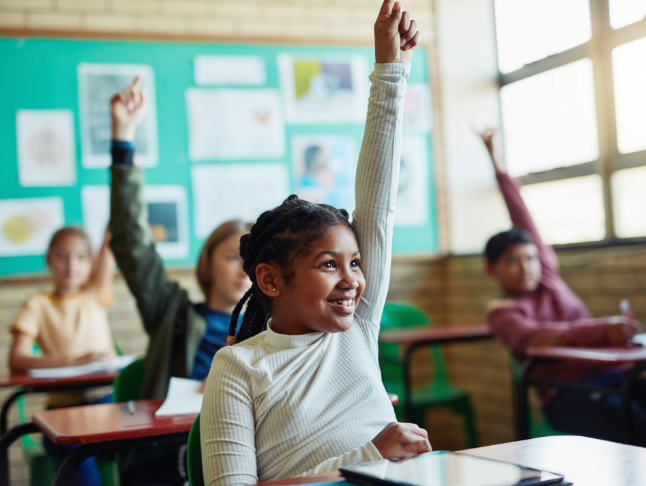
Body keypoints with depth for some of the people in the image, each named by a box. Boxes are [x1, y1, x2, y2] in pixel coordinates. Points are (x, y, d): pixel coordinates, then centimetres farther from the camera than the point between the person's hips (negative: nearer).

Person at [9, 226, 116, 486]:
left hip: (105, 398, 2)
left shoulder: (95, 296, 12)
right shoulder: (38, 305, 3)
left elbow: (109, 254, 0)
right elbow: (16, 360, -11)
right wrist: (73, 360, -20)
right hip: (63, 407, -2)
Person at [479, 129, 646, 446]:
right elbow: (530, 338, -19)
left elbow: (523, 219, 19)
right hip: (566, 393, -4)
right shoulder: (501, 311, 3)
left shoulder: (547, 277, 17)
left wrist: (497, 164, 20)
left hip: (610, 373, 5)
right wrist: (603, 330, -32)